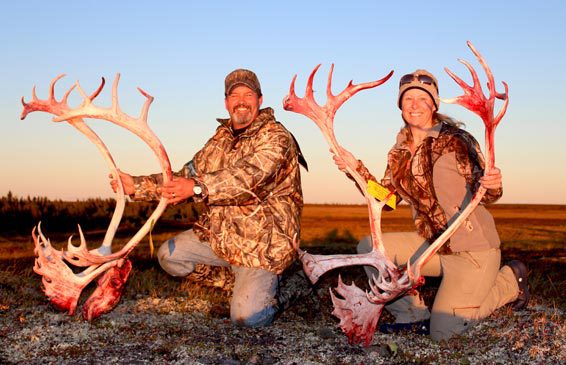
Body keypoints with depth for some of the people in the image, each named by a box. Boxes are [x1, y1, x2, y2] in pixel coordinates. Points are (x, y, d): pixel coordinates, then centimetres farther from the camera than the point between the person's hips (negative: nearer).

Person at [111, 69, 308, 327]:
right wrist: (136, 185, 2)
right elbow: (187, 177, 11)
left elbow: (251, 176, -31)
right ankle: (238, 282, 13)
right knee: (169, 255, 3)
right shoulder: (221, 139, 10)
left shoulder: (275, 136, -14)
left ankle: (268, 286, 16)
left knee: (245, 315, -21)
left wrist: (198, 188, -40)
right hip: (220, 234, 8)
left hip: (262, 243, -7)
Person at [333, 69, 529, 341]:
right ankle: (413, 314, 5)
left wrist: (493, 186, -38)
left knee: (442, 332, -8)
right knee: (369, 248, -7)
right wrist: (355, 168, -2)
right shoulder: (399, 153, 5)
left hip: (474, 250, -6)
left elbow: (483, 195, -14)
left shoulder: (454, 140, -14)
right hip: (433, 245, 6)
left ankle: (510, 281, 13)